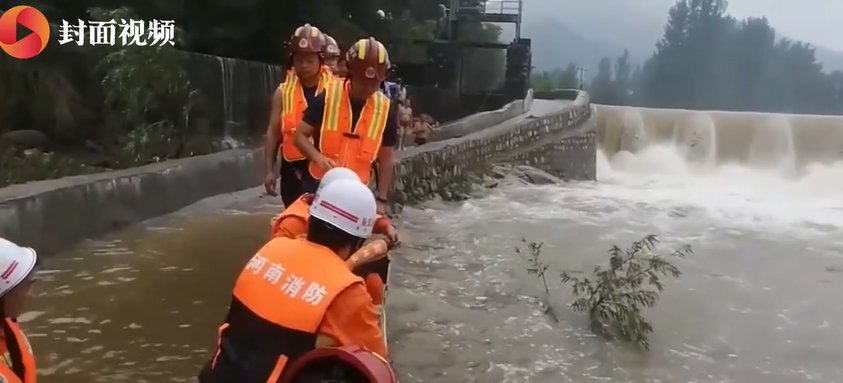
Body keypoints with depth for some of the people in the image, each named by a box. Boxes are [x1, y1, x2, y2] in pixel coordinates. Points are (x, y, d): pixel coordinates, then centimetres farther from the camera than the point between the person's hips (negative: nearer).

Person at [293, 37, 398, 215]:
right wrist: (318, 158, -24)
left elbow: (387, 159, 2)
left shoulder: (385, 109, -5)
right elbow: (300, 135, -4)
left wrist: (381, 199, 1)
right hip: (319, 185, -1)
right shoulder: (327, 98, -11)